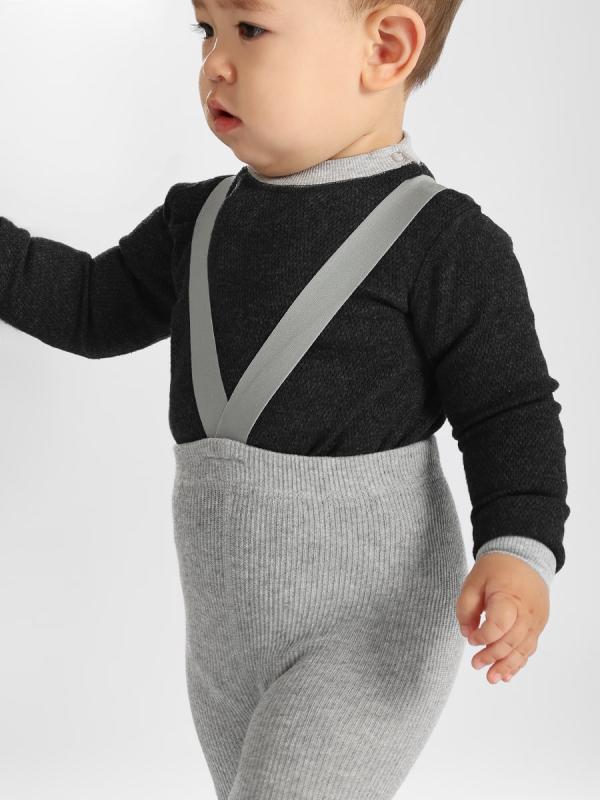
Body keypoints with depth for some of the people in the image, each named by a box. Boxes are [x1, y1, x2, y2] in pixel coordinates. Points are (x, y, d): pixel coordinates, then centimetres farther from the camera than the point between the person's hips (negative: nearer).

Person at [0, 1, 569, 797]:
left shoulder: (440, 239, -14)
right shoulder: (201, 217, 5)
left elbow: (508, 410, -12)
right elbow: (98, 310, 14)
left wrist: (519, 548, -26)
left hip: (370, 623, -7)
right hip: (226, 631, 8)